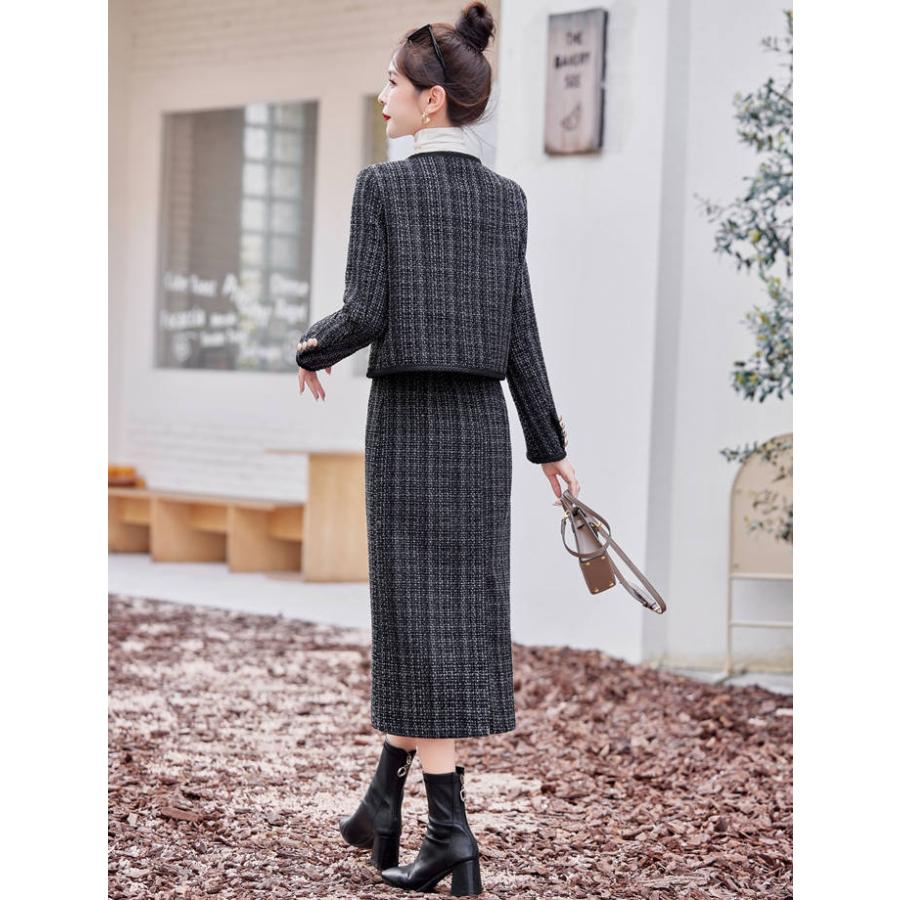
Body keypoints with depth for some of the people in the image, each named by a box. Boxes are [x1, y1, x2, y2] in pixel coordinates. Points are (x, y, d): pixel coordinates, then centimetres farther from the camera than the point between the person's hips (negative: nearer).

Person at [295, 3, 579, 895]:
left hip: (407, 422, -5)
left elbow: (365, 315, -14)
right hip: (483, 423, 5)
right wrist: (547, 442, 11)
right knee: (448, 609, 12)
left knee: (421, 623, -2)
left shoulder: (382, 187, -9)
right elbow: (517, 330, 4)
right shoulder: (506, 199, 5)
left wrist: (312, 348, 7)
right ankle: (383, 805, 21)